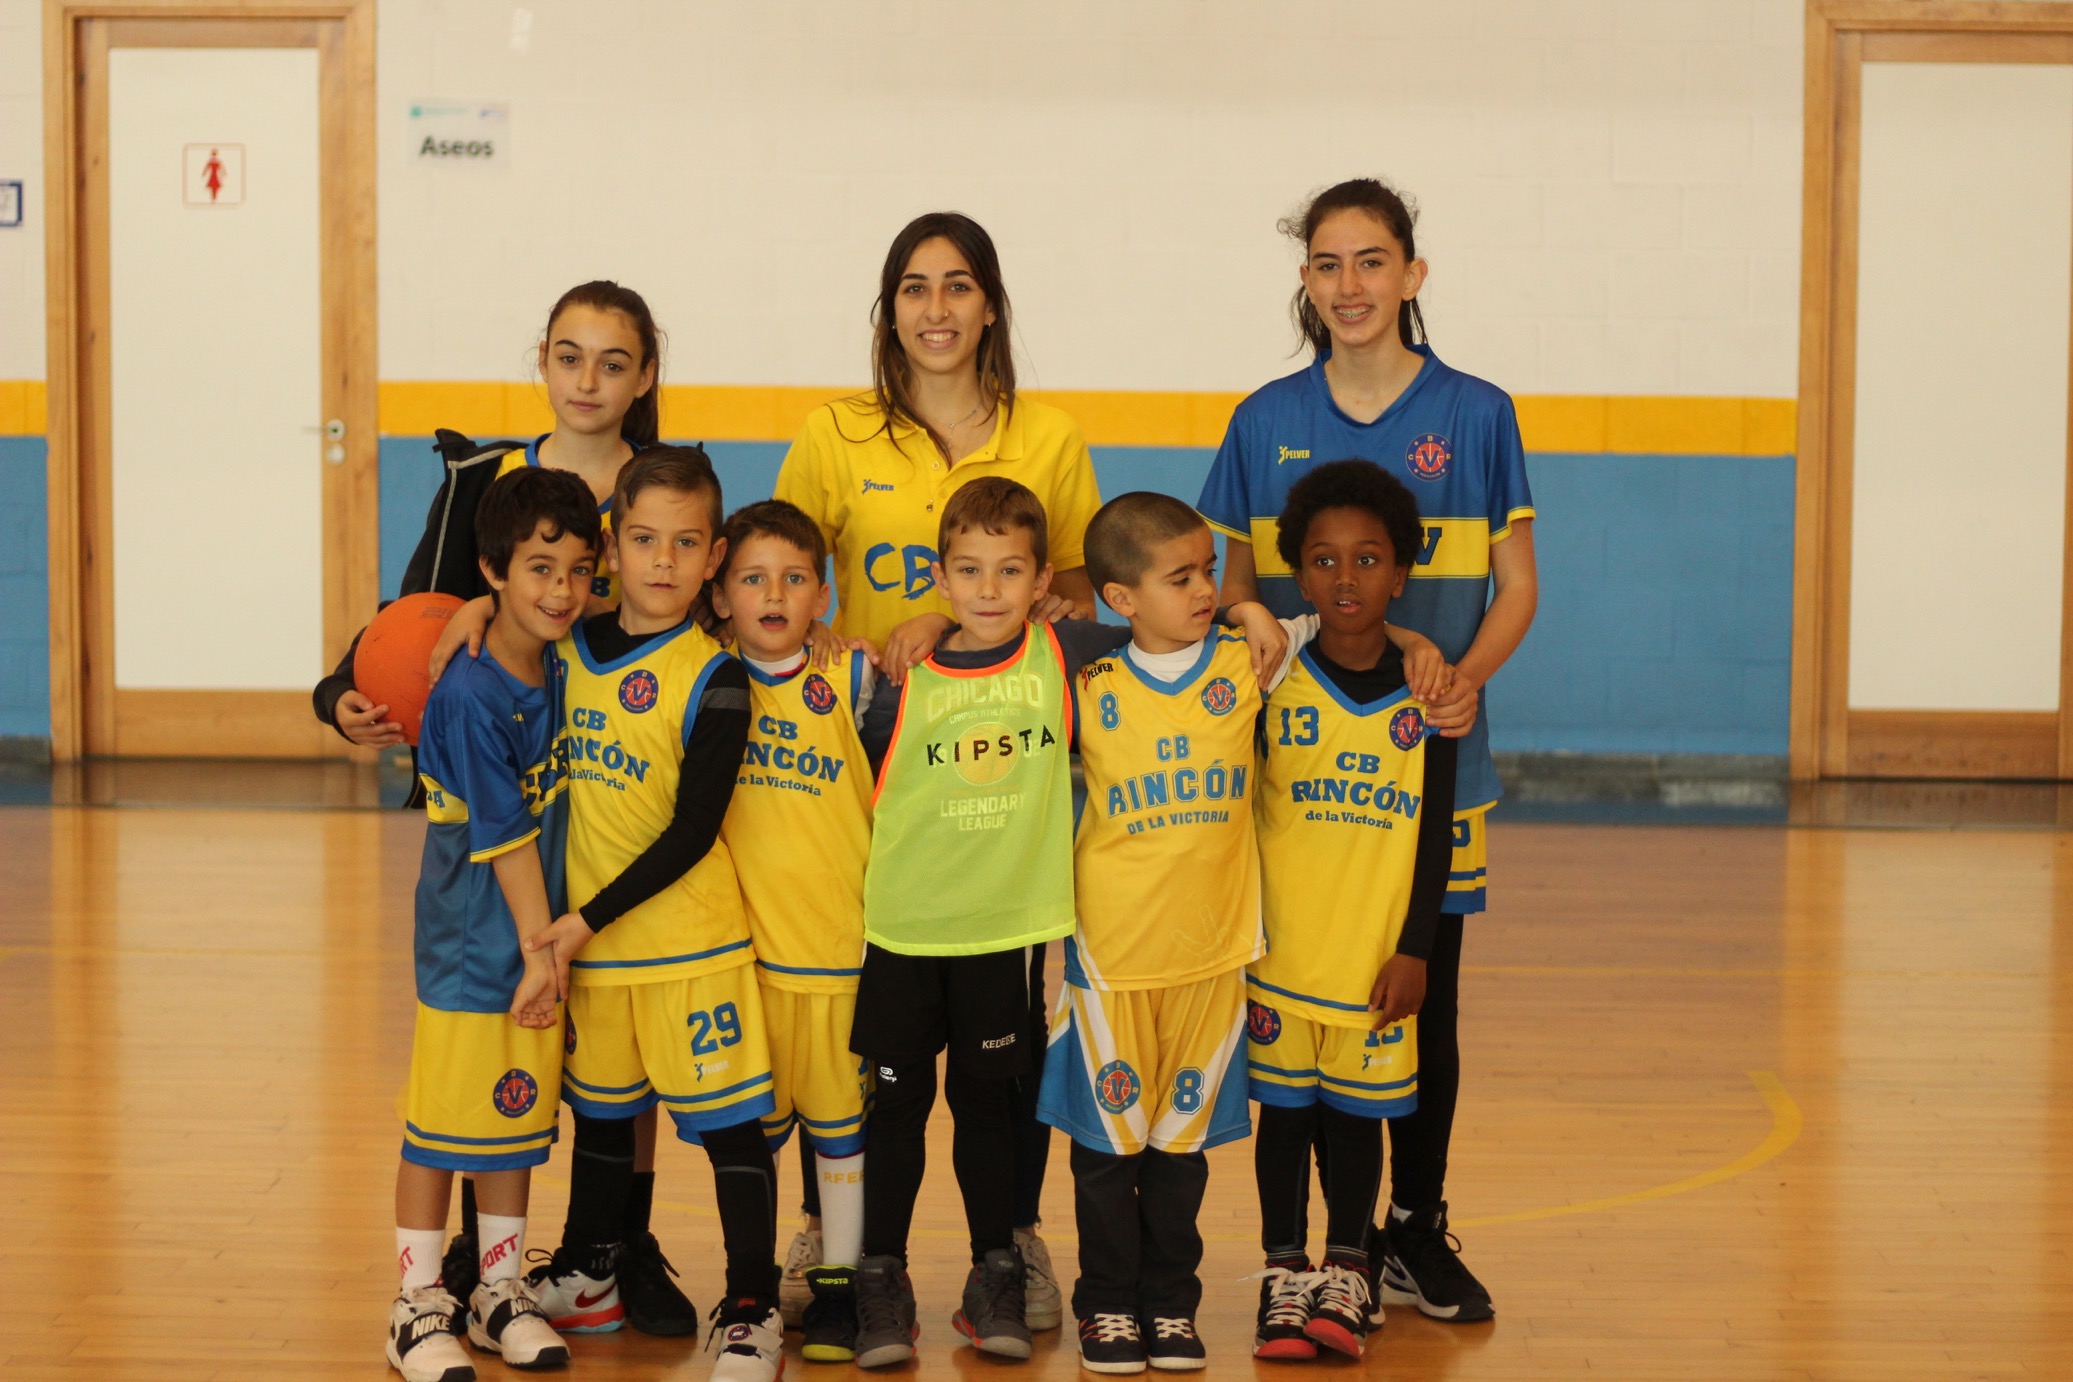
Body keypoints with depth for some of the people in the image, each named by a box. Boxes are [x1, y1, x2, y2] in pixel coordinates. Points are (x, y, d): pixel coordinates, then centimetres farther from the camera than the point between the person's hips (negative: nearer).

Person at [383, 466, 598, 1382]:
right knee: (441, 1118, 2)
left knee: (520, 1115, 13)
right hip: (470, 948, -7)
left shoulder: (560, 671, 3)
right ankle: (419, 1305, 13)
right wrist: (539, 952, -13)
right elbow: (504, 839, -17)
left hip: (539, 935, 7)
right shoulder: (468, 698, -19)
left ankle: (500, 1292, 24)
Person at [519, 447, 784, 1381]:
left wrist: (590, 920, -17)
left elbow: (692, 834, -16)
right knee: (599, 1108, 21)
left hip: (688, 941, -5)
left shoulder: (712, 680, -13)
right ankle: (586, 1272, 38)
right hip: (588, 938, 6)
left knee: (728, 1119, -1)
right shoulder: (570, 649, 2)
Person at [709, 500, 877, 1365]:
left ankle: (838, 1281, 21)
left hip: (838, 936, -1)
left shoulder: (851, 681, -4)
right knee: (750, 1122, 12)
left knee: (838, 1112, 9)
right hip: (739, 937, 1)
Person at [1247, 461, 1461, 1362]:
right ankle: (1285, 1273, 20)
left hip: (1379, 953, 0)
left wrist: (1414, 949, -3)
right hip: (1281, 947, 0)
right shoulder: (1271, 682, -4)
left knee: (1357, 1112, 10)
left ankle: (1345, 1272, 25)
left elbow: (1435, 835, 0)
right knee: (1284, 1108, 7)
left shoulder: (1424, 692, -2)